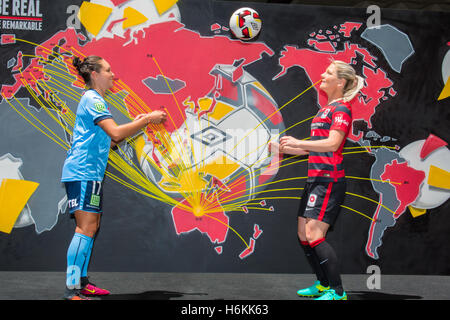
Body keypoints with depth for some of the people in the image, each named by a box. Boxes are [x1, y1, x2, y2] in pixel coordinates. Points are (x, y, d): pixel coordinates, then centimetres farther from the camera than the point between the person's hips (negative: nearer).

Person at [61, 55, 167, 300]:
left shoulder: (96, 100, 21)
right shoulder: (92, 99, -10)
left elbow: (107, 140, 23)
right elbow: (115, 133, -21)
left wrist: (136, 124, 13)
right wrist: (147, 120, -14)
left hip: (89, 173, 11)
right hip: (82, 172, -11)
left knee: (91, 226, 10)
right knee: (86, 228, -14)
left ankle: (81, 283, 15)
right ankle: (72, 289, -15)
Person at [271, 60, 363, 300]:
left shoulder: (341, 109, -8)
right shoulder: (326, 109, 21)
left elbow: (332, 144, -22)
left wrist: (298, 143, -25)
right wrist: (285, 149, 22)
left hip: (328, 179, -10)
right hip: (315, 179, 10)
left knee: (314, 235, -15)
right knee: (303, 235, 9)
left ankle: (337, 291, -9)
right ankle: (323, 285, 20)